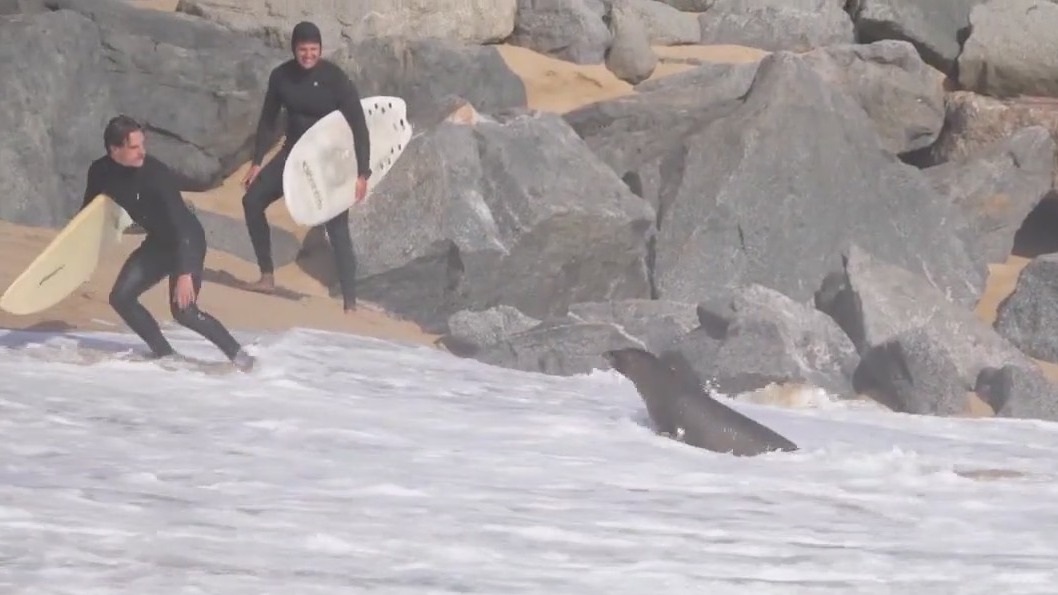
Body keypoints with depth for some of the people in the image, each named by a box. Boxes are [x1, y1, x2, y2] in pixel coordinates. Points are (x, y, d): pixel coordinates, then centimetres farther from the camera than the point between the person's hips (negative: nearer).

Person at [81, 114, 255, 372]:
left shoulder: (156, 174, -30)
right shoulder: (100, 173, -12)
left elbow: (179, 222, -32)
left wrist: (185, 273, -39)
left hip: (187, 240, -7)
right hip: (157, 243, 7)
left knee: (182, 310, -21)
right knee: (121, 297, -1)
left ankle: (237, 354, -8)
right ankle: (164, 354, 11)